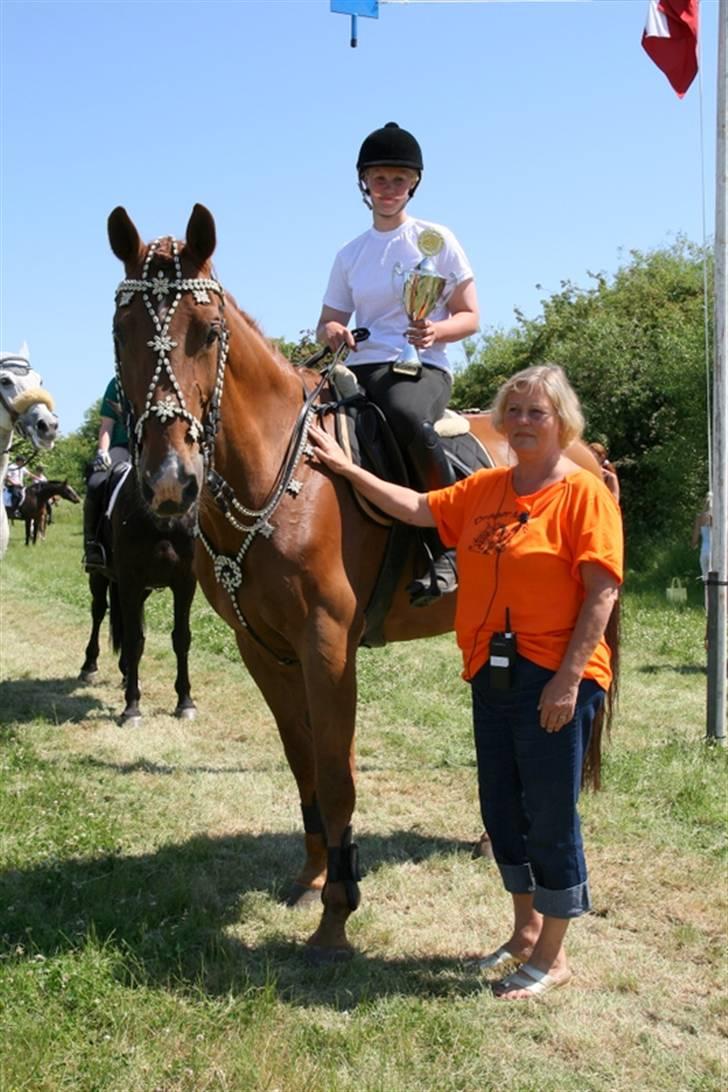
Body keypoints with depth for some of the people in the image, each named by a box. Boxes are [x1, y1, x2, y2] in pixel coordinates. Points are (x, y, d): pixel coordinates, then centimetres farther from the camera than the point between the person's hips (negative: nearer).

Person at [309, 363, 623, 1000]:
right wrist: (346, 468, 14)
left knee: (550, 817, 2)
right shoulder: (485, 489, 11)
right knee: (501, 810, 16)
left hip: (554, 682, -7)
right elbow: (417, 509, 17)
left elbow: (603, 591, -15)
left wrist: (569, 676, -20)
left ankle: (552, 957, 18)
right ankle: (526, 931, 35)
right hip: (491, 675, 7)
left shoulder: (584, 492, -10)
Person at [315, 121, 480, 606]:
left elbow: (470, 317, 5)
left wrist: (437, 331, -17)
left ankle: (448, 548, -29)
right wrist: (331, 332, -5)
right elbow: (328, 323, 20)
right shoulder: (350, 255, 17)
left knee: (407, 417, -40)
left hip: (422, 367, -4)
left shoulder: (437, 240, 7)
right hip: (361, 368, 4)